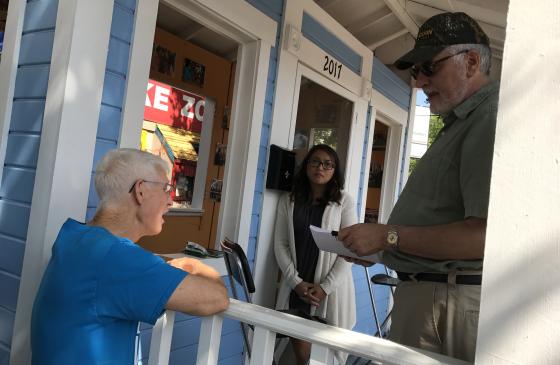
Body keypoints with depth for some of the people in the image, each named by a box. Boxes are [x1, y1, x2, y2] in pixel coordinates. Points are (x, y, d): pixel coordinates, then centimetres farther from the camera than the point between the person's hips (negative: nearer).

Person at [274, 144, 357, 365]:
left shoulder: (344, 202, 1)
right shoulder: (288, 201, 9)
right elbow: (280, 245, 5)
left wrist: (325, 287, -11)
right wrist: (296, 282, -8)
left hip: (331, 290, -2)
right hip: (295, 288, 2)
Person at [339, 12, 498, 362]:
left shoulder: (491, 120, -15)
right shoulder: (461, 123, 18)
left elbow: (486, 235, -26)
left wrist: (389, 236, -18)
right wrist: (375, 247, 7)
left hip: (449, 303, -9)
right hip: (425, 291, 9)